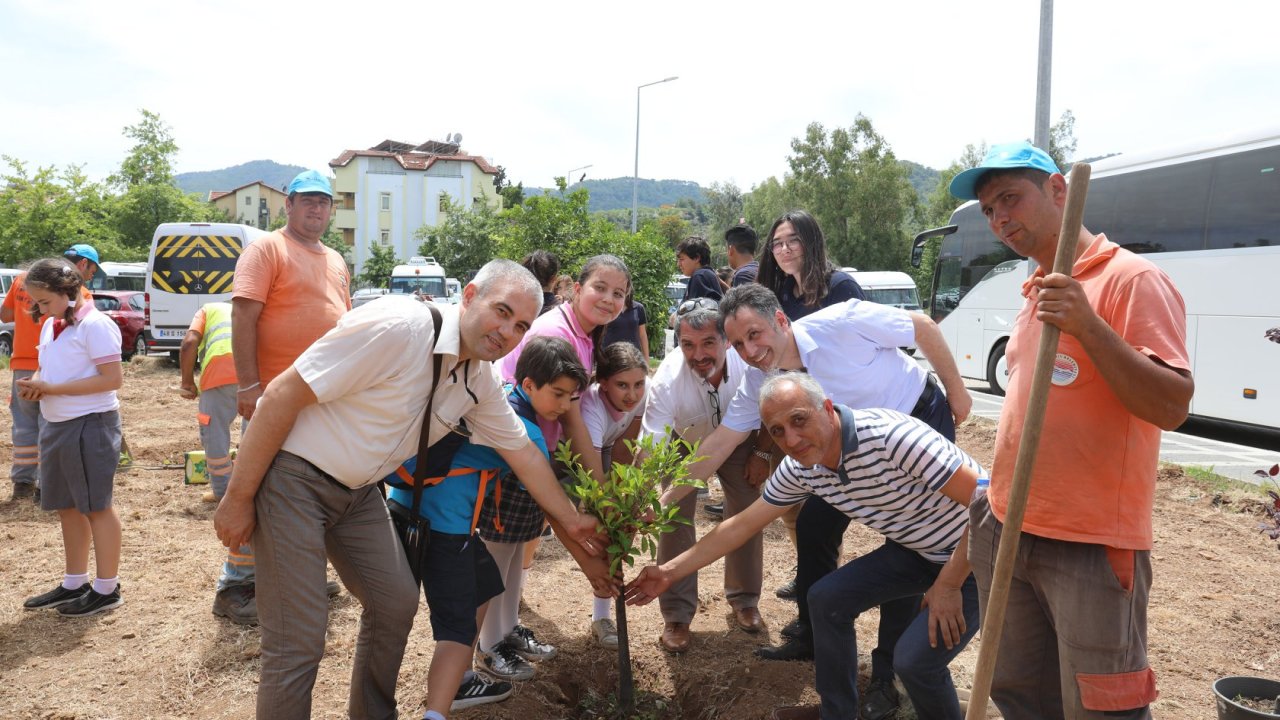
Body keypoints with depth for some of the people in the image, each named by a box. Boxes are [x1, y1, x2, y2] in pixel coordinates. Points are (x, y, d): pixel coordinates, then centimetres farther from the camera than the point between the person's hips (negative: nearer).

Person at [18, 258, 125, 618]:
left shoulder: (95, 325, -15)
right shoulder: (50, 327, 12)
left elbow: (112, 378, -20)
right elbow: (49, 369, 20)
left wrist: (53, 389, -21)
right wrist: (34, 384, -3)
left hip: (90, 425, -9)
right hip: (55, 425, 9)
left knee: (96, 506, 0)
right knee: (67, 507, 15)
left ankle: (107, 589, 10)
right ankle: (73, 584, 27)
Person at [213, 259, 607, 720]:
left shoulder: (480, 380, -1)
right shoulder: (399, 326, -27)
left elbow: (522, 451, 12)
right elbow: (282, 396, -24)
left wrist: (570, 520, 16)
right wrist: (238, 498, -18)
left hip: (358, 490, 8)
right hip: (292, 475, -8)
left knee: (397, 603, 11)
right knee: (299, 642, -7)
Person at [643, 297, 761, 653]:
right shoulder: (667, 381, -40)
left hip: (740, 442, 2)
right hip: (685, 444, -1)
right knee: (675, 520, -10)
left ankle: (744, 600, 27)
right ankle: (676, 616, 5)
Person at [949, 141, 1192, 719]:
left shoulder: (1131, 279, -11)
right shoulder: (1036, 291, 14)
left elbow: (1171, 407, -20)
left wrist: (1086, 327, -29)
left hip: (1091, 547, -8)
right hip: (1008, 533, 8)